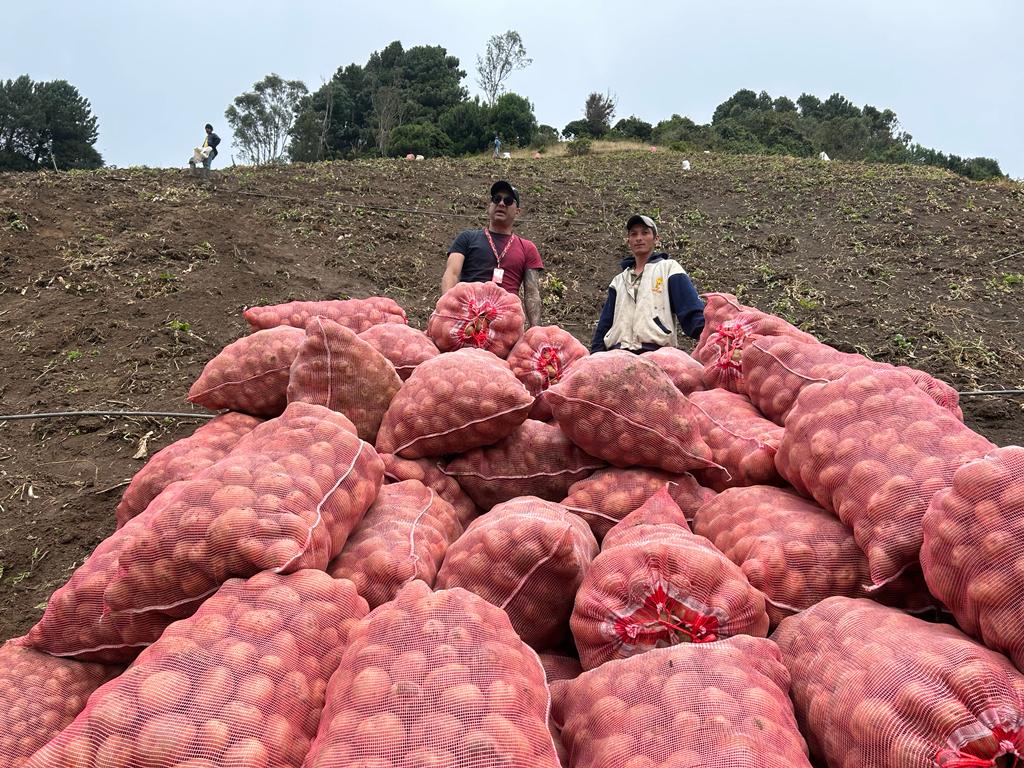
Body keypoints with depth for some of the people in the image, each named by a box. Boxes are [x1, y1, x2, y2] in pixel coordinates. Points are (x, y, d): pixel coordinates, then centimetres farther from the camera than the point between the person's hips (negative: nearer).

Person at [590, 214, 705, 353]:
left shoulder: (669, 268, 12)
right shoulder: (619, 280, 26)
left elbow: (691, 311, 0)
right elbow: (604, 325, 24)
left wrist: (708, 335, -18)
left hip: (656, 352, -4)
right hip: (617, 355, 4)